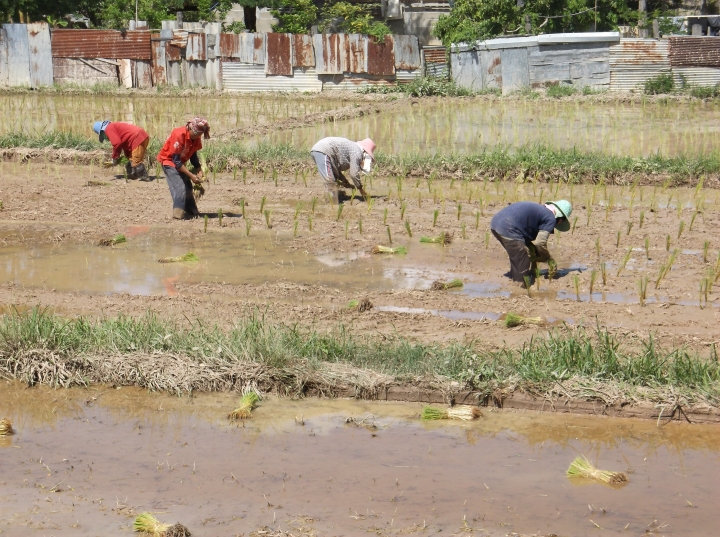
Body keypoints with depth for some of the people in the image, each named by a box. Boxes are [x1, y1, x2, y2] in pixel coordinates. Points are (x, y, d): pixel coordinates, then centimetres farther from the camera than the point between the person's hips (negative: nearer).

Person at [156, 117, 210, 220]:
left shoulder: (196, 138, -10)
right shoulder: (179, 135, -33)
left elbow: (193, 154, 3)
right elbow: (176, 160, -30)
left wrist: (199, 170, -13)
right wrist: (191, 176, -30)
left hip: (180, 162, 8)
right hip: (168, 160, -8)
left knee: (187, 186, 8)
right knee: (179, 187, -18)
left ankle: (191, 212, 17)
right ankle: (179, 214, -16)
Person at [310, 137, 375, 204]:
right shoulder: (357, 152, -4)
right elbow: (354, 173, -8)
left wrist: (346, 183, 20)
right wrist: (361, 189, 4)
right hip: (322, 151, -11)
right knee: (330, 182, -14)